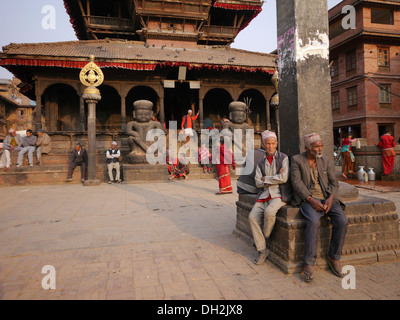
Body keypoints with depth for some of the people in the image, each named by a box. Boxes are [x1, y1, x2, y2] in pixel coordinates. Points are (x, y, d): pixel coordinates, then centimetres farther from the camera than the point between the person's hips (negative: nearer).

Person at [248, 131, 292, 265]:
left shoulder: (283, 158, 2)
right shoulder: (261, 162, 15)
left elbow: (284, 178, -12)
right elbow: (258, 183, 5)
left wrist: (265, 179, -3)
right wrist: (275, 178, -5)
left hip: (279, 194, -4)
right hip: (264, 195, 4)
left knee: (269, 212, -32)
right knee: (253, 216, -17)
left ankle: (265, 238, -3)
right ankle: (262, 250, -5)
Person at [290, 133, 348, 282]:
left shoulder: (326, 160, 12)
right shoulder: (296, 160, 1)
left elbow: (333, 182, 9)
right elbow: (296, 182, -8)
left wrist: (331, 198, -11)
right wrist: (310, 200, -19)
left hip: (327, 197, 4)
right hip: (308, 198, -4)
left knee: (342, 221, -21)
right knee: (313, 221, -32)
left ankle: (334, 258, 0)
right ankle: (309, 264, -22)